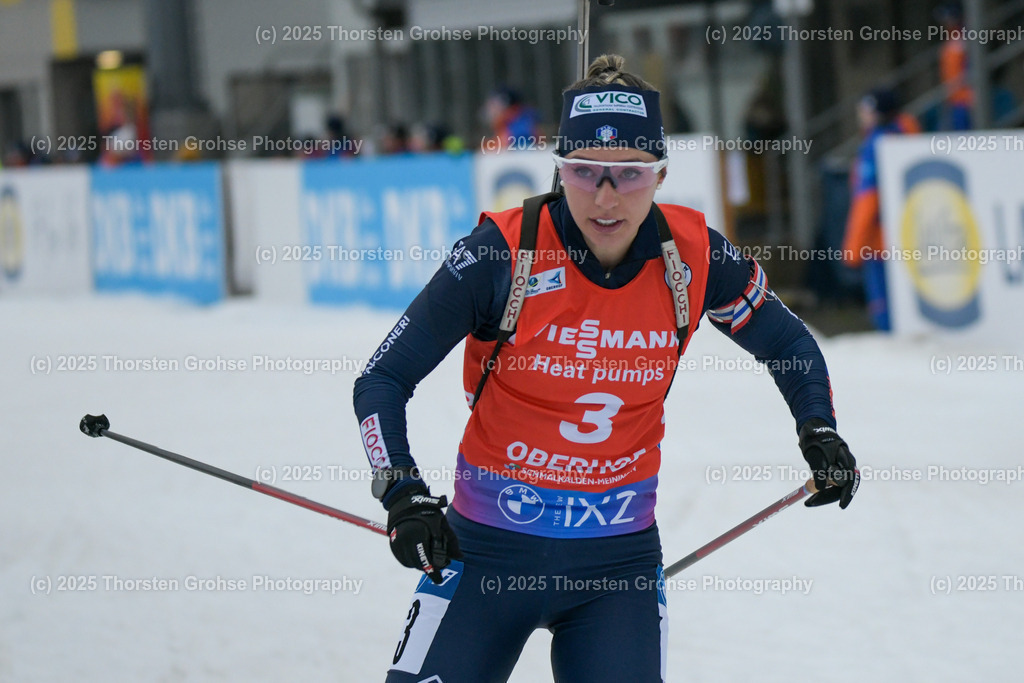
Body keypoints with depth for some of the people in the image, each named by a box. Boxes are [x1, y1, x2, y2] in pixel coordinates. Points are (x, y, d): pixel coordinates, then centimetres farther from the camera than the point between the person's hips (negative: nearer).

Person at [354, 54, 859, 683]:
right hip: (489, 550, -2)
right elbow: (383, 380, -9)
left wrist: (820, 434, -2)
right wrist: (403, 494, -22)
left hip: (620, 557, 2)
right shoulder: (504, 253, -15)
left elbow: (786, 343, 13)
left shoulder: (693, 257, -7)